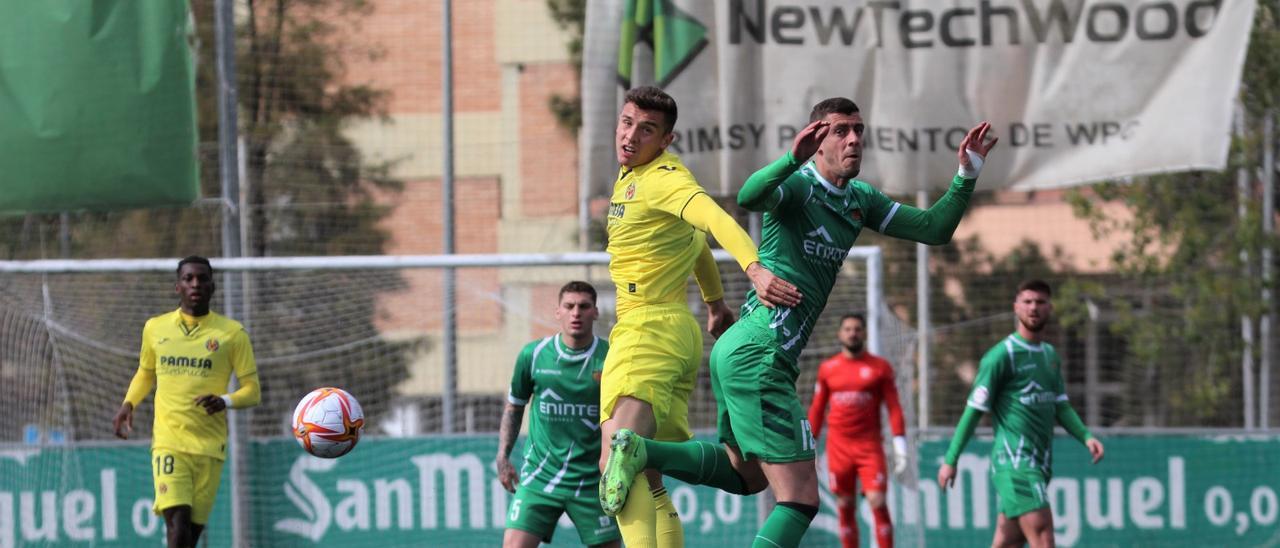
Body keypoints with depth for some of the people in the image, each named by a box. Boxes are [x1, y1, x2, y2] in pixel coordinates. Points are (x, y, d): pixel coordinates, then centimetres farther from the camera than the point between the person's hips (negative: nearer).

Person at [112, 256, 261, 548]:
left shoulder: (232, 333, 3)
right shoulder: (155, 328, 9)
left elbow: (252, 390, 3)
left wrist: (225, 401, -18)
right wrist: (128, 403, 7)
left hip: (210, 446, 0)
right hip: (168, 443, 0)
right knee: (177, 523, -18)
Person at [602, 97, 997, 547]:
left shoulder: (861, 201, 15)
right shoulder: (798, 186, -11)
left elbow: (934, 229, 16)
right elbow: (750, 196, -34)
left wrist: (967, 176, 2)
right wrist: (793, 159, -51)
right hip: (759, 353, -10)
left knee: (746, 474, 27)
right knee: (800, 498, -12)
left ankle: (640, 450, 13)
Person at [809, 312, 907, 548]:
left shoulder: (880, 367, 3)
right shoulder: (828, 368, 10)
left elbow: (894, 407, 0)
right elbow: (817, 409, 14)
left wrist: (900, 445, -9)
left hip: (870, 447, -2)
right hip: (838, 447, 2)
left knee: (877, 502, -14)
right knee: (845, 507, 2)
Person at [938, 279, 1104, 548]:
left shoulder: (1051, 355, 16)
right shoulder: (1001, 355, -7)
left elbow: (1061, 407, 21)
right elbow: (974, 411, -5)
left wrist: (1086, 437, 3)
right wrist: (950, 460, -5)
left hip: (1040, 463, 8)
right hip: (1014, 462, -8)